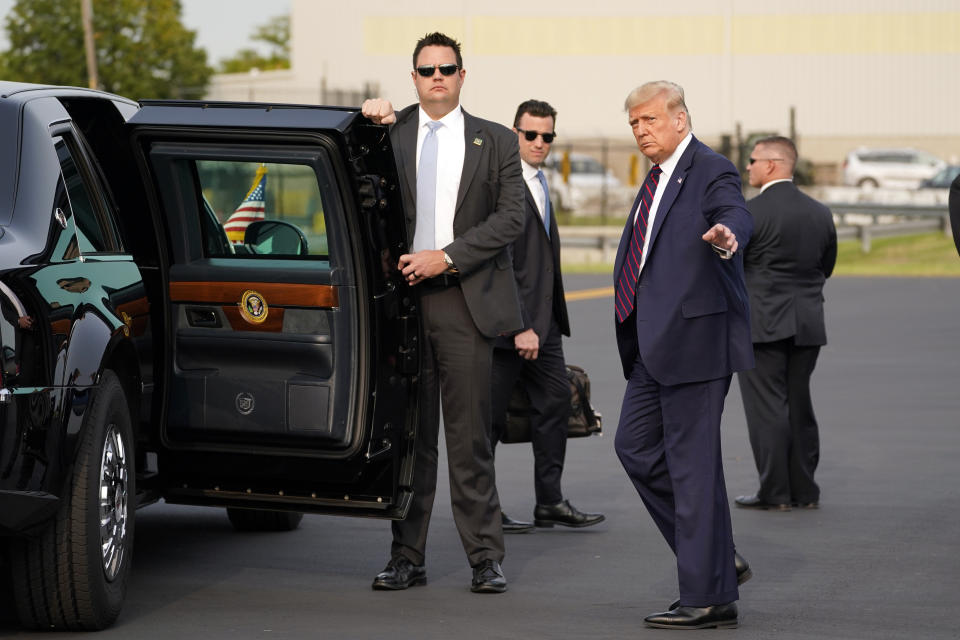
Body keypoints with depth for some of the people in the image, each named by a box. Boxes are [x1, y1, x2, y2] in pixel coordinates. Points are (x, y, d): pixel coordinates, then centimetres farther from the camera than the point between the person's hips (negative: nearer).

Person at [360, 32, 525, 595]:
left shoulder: (496, 142, 10)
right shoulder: (388, 131, 13)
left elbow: (511, 216, 1)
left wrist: (447, 256, -10)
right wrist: (365, 126, -2)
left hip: (465, 300, -1)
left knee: (471, 436, -2)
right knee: (409, 435, 4)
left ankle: (486, 558, 3)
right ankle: (407, 558, 9)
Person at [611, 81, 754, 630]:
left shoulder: (712, 171, -10)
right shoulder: (658, 178, 18)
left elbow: (736, 215, -30)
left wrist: (727, 237, -53)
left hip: (695, 338, -10)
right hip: (656, 347, 10)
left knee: (693, 462, -7)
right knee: (636, 446, 10)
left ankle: (709, 597, 0)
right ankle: (719, 560, 18)